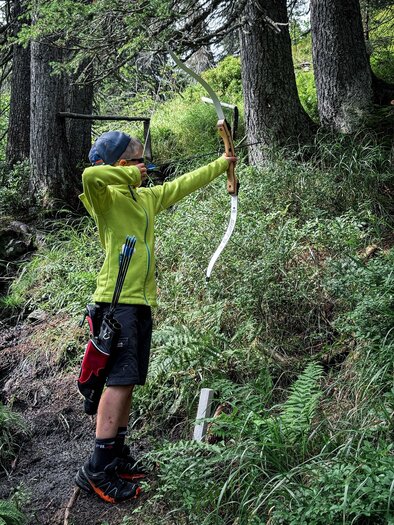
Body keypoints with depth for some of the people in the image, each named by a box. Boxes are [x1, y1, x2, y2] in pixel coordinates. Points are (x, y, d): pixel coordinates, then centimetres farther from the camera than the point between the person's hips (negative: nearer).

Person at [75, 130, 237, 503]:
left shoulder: (146, 198, 17)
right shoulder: (107, 197, -7)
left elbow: (184, 184, 28)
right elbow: (90, 175, -30)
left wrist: (222, 164, 35)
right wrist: (131, 174, -15)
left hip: (141, 301, 8)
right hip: (117, 301, -8)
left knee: (127, 381, 11)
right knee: (120, 379, -11)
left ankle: (117, 456, 21)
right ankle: (97, 470, -5)